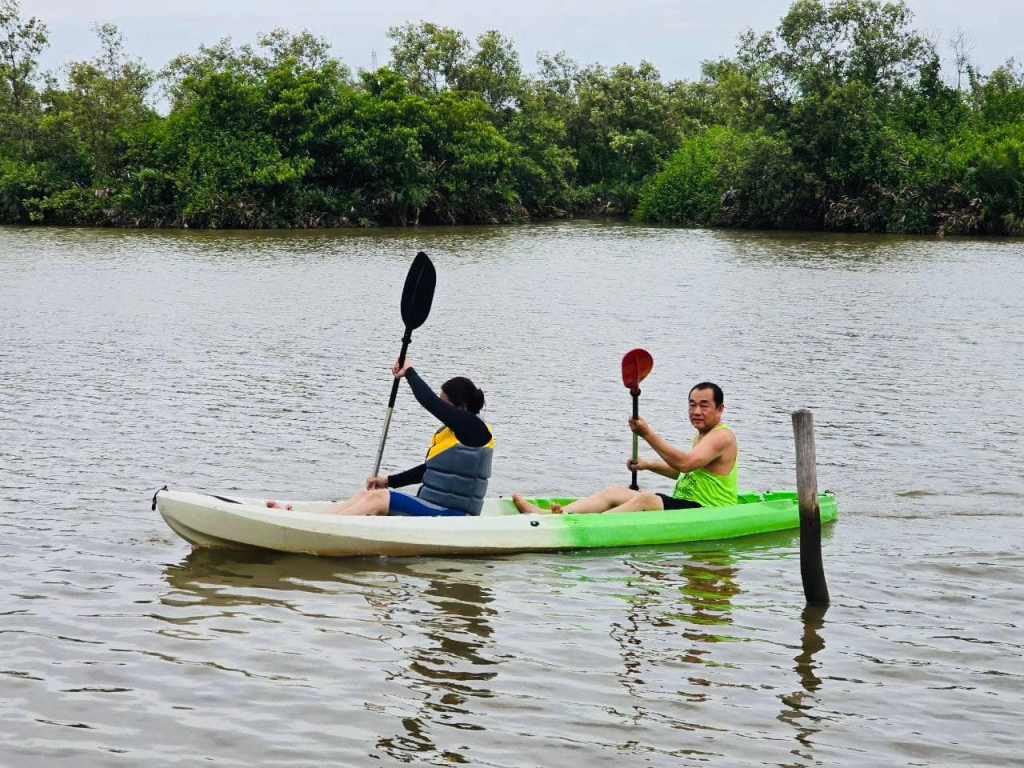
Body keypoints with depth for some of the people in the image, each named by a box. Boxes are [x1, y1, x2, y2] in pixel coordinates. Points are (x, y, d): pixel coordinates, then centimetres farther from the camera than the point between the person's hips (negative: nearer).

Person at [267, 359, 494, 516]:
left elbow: (430, 403, -21)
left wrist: (409, 372, -8)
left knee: (378, 497, -22)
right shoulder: (449, 430, 19)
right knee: (366, 495, -3)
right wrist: (390, 481, 22)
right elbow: (429, 470, 27)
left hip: (450, 515, -9)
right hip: (432, 506, 9)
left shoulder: (473, 428, -11)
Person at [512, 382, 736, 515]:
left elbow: (686, 463, -29)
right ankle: (547, 514, -23)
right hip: (683, 506, 9)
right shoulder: (701, 436, 21)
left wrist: (648, 434, -29)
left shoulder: (722, 437, -12)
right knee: (615, 492, -6)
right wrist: (648, 465, 21)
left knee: (645, 499, -32)